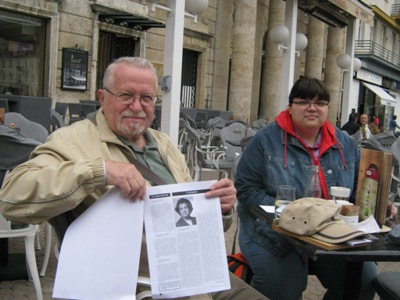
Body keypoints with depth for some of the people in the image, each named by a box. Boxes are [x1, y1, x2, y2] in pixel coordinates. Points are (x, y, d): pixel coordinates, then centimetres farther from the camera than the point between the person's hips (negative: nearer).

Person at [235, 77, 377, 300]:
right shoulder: (266, 140, -2)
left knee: (366, 279, -16)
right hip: (273, 234, -4)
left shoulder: (346, 144, 11)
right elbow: (246, 189, -6)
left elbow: (359, 190, 19)